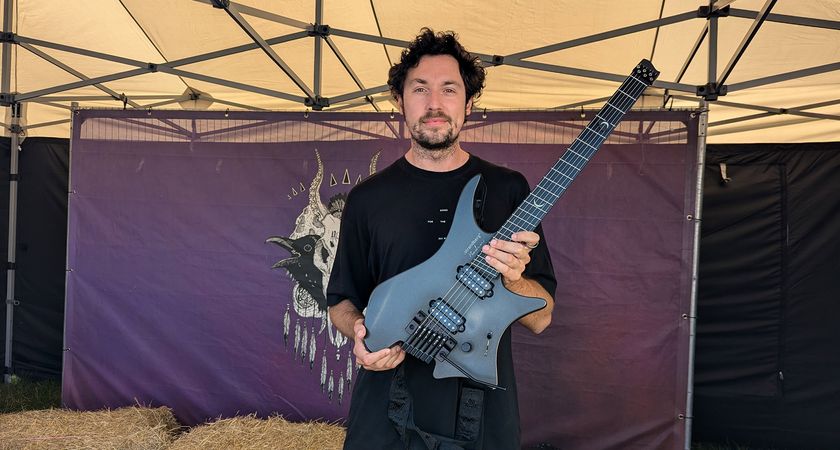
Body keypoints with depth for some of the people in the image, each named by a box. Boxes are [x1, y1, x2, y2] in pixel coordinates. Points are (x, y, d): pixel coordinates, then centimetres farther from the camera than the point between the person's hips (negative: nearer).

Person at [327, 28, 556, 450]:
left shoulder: (508, 189, -2)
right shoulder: (368, 198, 0)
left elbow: (540, 317, -1)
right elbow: (341, 300, 8)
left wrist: (512, 276, -20)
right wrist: (360, 333, -12)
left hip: (484, 415, 0)